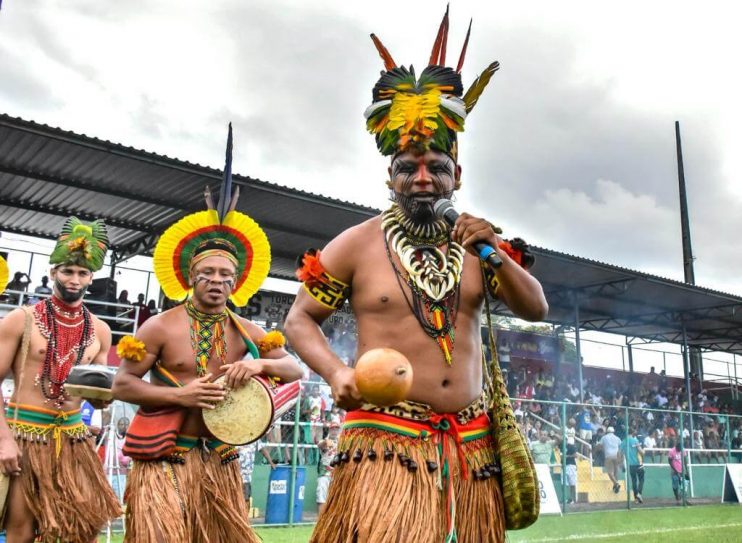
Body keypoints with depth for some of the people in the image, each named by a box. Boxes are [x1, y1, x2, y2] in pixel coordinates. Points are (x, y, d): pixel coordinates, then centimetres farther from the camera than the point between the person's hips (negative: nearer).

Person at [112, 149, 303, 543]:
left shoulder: (246, 332, 5)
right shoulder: (161, 327, -6)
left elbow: (296, 370, 6)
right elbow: (121, 385, -6)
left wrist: (260, 364, -15)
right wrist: (180, 395, -18)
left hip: (219, 460, 4)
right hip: (165, 458, -4)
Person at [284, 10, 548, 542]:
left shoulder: (477, 243, 10)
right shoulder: (357, 244, -1)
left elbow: (537, 310, 7)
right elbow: (300, 320, 3)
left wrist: (495, 255, -9)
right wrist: (336, 372, -15)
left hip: (470, 441, 4)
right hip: (387, 437, -4)